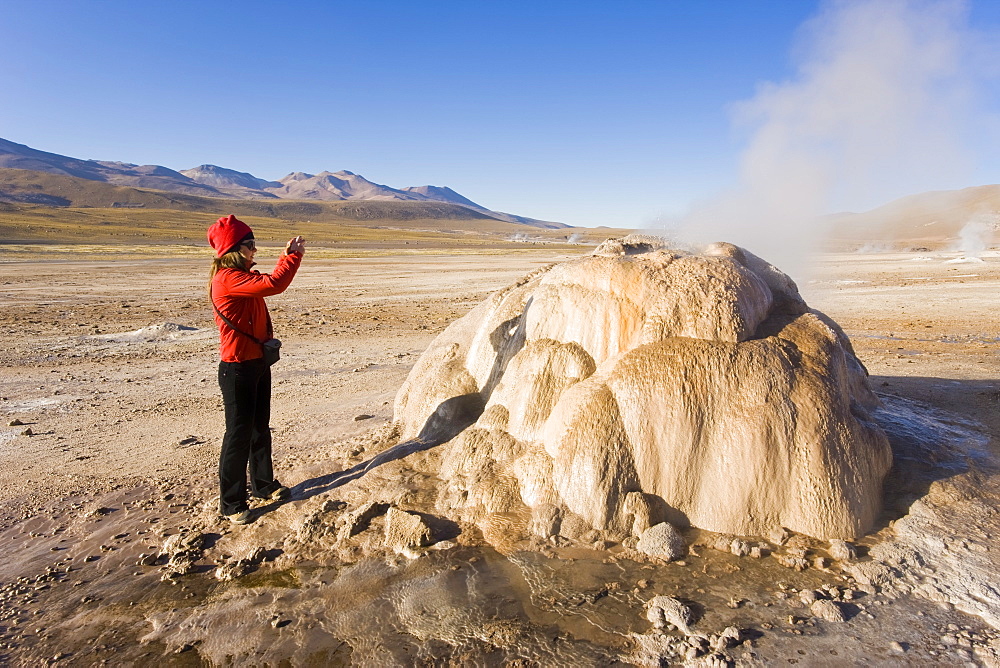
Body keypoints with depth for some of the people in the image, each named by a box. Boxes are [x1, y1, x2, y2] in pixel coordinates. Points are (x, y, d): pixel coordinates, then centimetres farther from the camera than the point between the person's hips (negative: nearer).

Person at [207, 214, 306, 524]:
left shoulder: (244, 276, 10)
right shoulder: (227, 279, -21)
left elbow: (272, 280, 25)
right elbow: (272, 285, -31)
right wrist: (293, 255, -19)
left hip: (258, 362, 10)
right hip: (237, 368, -10)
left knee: (260, 428, 21)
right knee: (239, 434, 0)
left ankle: (264, 484, 37)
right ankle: (231, 503, 14)